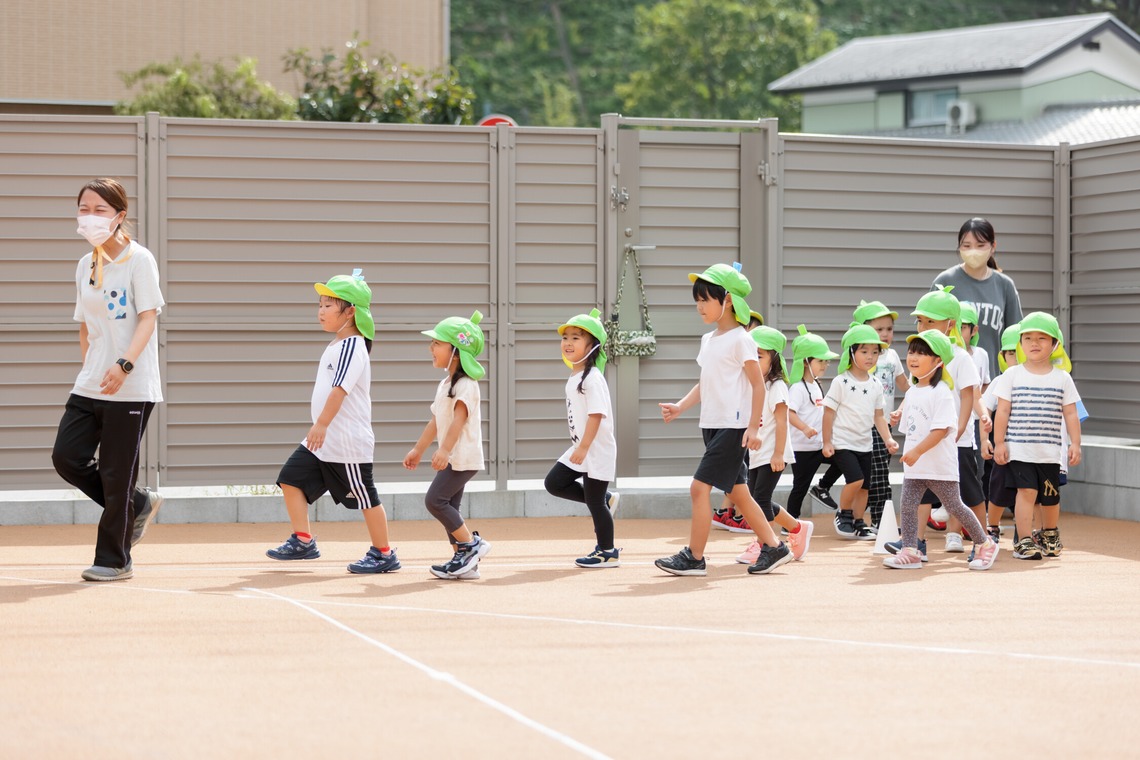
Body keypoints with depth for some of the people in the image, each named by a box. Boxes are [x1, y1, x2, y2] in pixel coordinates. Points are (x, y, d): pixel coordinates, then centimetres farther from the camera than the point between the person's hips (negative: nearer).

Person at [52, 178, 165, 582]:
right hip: (90, 384, 7)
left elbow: (148, 317, -14)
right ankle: (138, 503, 19)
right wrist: (89, 368, 13)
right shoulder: (86, 265, 13)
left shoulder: (138, 259, -6)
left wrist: (124, 364, -26)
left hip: (131, 387, -7)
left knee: (116, 472, -3)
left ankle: (114, 560, 9)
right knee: (67, 457, -2)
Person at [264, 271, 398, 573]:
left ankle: (383, 554, 10)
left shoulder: (351, 346, -16)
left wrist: (322, 424, -34)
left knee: (364, 496, -1)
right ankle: (303, 541, 12)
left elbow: (340, 388, -27)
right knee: (291, 478, 6)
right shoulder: (336, 344, 14)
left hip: (348, 440, -10)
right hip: (323, 437, 10)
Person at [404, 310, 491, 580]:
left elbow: (459, 417, -26)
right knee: (448, 506, 7)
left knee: (435, 499, -15)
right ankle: (465, 560, 9)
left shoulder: (466, 384, -13)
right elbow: (436, 421, 24)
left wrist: (444, 450, -37)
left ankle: (471, 544, -7)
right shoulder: (445, 384, 17)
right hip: (452, 457, 10)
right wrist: (418, 450, 26)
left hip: (463, 456, -10)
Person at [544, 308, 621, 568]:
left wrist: (584, 447, -28)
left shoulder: (592, 378, -19)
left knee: (594, 502, -1)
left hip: (597, 450, -9)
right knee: (554, 483, 5)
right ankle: (605, 499, 17)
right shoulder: (574, 377, 11)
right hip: (579, 449, 9)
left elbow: (596, 414, -25)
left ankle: (607, 552, 13)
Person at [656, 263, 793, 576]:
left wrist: (753, 427, -16)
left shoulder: (740, 339, -10)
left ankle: (694, 557, -7)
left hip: (733, 427, -9)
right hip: (712, 425, 9)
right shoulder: (708, 340, 14)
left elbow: (757, 384, -11)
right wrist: (680, 407, 5)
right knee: (737, 492, 11)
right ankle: (774, 547, 21)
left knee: (700, 487, -12)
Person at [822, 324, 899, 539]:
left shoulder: (875, 384, 7)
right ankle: (843, 514, 1)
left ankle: (858, 523, 20)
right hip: (843, 442, -6)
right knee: (855, 479, -20)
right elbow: (829, 412, -7)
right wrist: (827, 442, -9)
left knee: (864, 486, 7)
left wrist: (888, 439, -1)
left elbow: (878, 416, 12)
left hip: (864, 444, 6)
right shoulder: (841, 382, -10)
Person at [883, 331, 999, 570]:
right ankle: (910, 552, -2)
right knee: (907, 505, -4)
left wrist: (918, 451, -25)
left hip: (940, 465, -7)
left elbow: (941, 429, -21)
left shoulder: (941, 392, -13)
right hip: (914, 466, 7)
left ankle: (984, 544, 18)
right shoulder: (911, 392, 13)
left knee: (954, 506, 2)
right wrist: (910, 453, 14)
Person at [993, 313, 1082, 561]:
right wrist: (999, 443, -3)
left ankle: (1050, 533, 35)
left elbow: (1070, 414, 5)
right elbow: (1002, 411, 1)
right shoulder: (1013, 375, 1)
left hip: (1050, 451, 2)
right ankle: (1024, 541, -9)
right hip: (1019, 449, -2)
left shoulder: (1062, 378, 4)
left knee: (1050, 497, 9)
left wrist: (1075, 444, 0)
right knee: (1027, 491, -13)